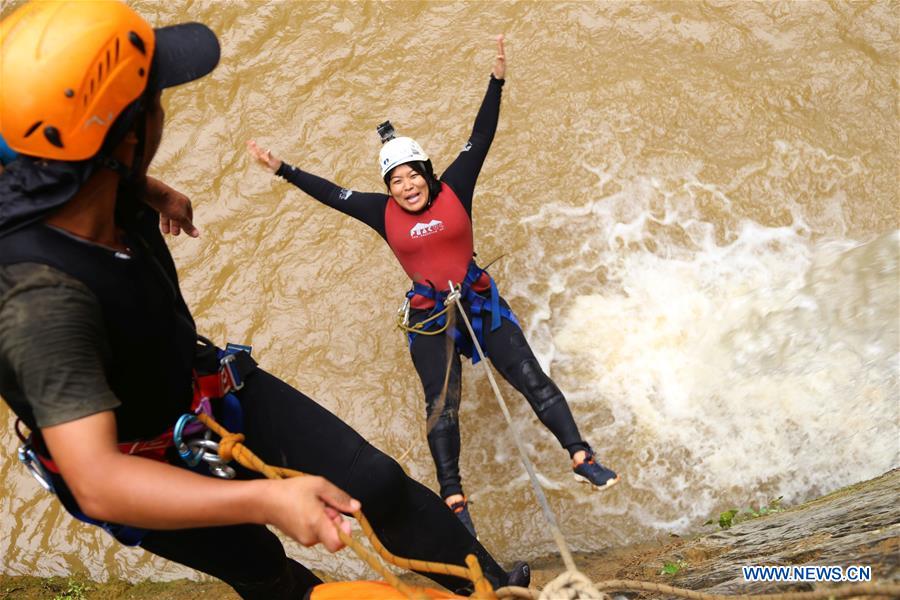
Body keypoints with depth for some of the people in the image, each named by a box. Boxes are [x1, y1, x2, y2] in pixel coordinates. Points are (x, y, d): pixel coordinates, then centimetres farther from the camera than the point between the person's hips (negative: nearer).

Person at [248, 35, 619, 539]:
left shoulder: (454, 190, -2)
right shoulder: (382, 212, 1)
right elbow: (330, 193, 6)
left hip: (481, 302, 0)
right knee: (442, 407, -4)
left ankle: (582, 456, 5)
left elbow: (481, 138, -4)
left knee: (533, 380, -3)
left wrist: (497, 81, -9)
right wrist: (282, 169, 6)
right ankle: (454, 499, 6)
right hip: (430, 318, 0)